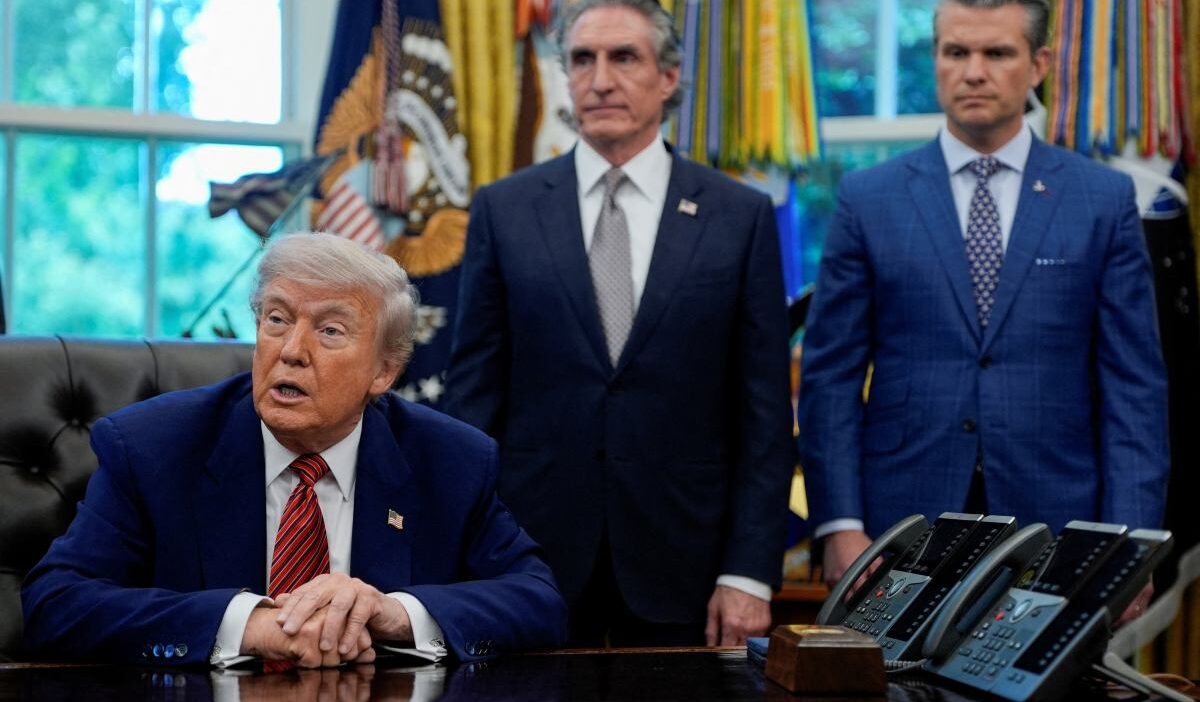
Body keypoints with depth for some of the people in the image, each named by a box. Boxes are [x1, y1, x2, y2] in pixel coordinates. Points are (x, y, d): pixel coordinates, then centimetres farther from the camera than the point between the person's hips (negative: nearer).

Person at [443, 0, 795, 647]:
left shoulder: (740, 217, 1)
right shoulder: (503, 210, 4)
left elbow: (764, 409, 0)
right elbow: (473, 391, 4)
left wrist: (749, 573, -5)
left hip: (680, 562, 0)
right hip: (533, 552, 1)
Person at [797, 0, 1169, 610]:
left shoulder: (1105, 200, 6)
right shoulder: (868, 199, 5)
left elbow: (1134, 384, 4)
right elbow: (830, 378, 4)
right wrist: (841, 527, -6)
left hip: (1055, 530, 0)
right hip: (903, 532, 0)